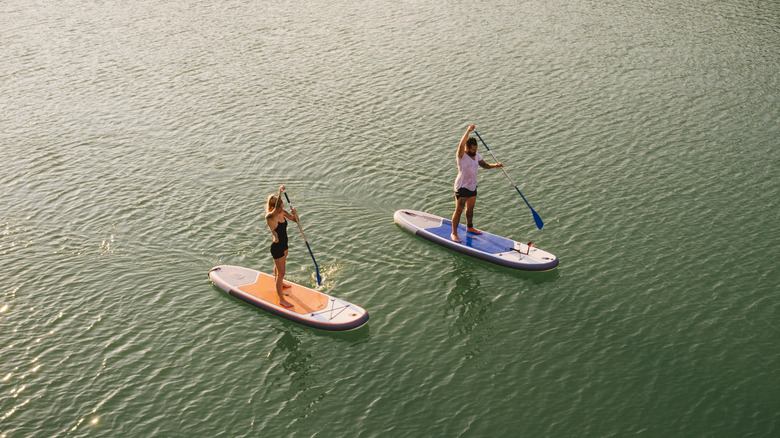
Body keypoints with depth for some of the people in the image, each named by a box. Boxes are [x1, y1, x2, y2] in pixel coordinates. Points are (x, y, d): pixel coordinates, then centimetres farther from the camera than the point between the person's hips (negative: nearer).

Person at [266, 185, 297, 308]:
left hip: (284, 245, 8)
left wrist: (294, 213, -18)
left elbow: (295, 220, 5)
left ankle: (279, 284, 57)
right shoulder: (269, 217, -27)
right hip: (277, 247, -8)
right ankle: (281, 299, 10)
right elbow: (277, 208, -48)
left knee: (278, 266, 32)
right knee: (281, 272, 0)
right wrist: (280, 192, -47)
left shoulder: (282, 213, -5)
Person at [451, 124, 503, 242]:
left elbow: (484, 165, 10)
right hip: (462, 188, -7)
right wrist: (468, 130, -41)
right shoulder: (462, 156, -18)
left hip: (472, 186, 7)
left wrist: (495, 165, -9)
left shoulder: (476, 155, 5)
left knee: (470, 209, 22)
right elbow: (461, 145, -37)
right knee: (459, 211, -4)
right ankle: (454, 233, 4)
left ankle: (469, 227, 41)